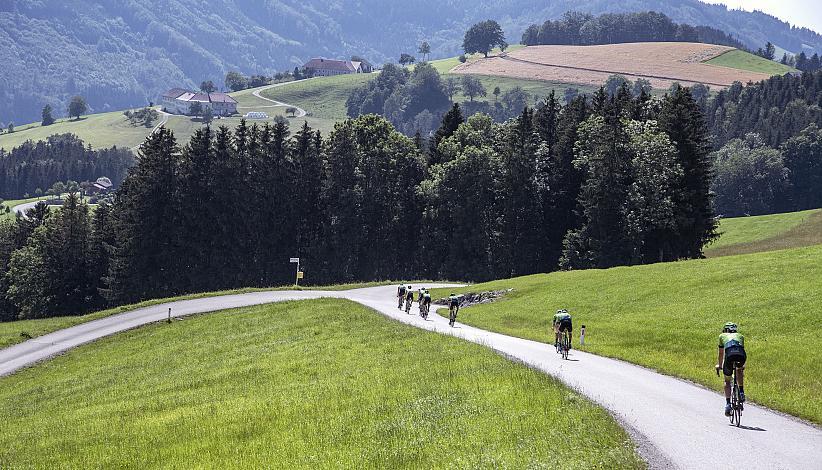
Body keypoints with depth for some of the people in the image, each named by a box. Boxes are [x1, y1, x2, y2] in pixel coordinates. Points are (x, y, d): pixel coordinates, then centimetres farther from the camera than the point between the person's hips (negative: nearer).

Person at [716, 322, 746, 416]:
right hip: (741, 355, 2)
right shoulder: (740, 336, 36)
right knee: (739, 370, 37)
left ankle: (728, 404, 4)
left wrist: (719, 365, 57)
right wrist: (742, 365, 62)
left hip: (730, 355, -2)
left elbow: (721, 354, 41)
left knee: (727, 381, 18)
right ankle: (741, 393, 22)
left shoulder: (722, 336, 32)